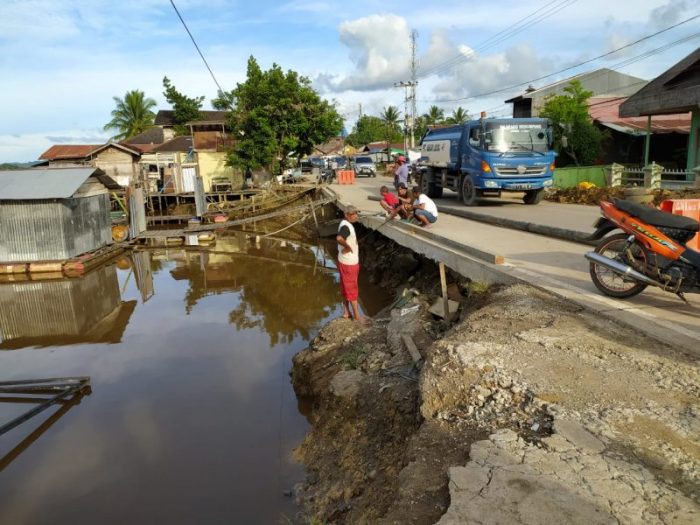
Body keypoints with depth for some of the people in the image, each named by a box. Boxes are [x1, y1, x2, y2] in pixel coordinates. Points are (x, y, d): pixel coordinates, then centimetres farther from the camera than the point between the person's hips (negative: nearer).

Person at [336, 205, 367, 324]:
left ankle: (346, 312, 30)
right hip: (348, 264, -9)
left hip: (350, 262, 9)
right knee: (352, 289, 3)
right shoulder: (345, 226, -26)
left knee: (346, 288, 18)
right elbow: (339, 238, -46)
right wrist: (347, 247, -31)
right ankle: (357, 315, 14)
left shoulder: (347, 224, 6)